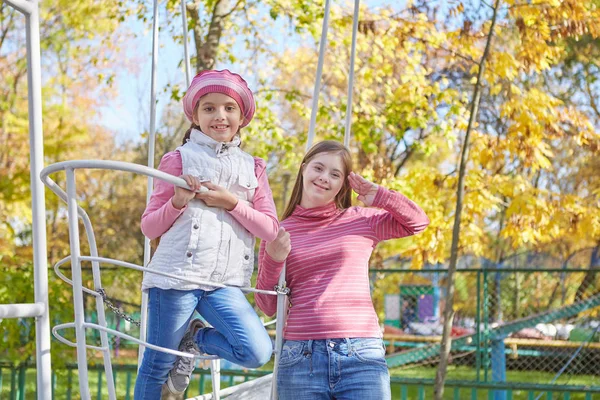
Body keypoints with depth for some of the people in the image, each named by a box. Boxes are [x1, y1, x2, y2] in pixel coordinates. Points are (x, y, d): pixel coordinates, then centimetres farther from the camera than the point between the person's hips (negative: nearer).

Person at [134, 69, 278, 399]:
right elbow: (149, 227, 4)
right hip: (176, 276, -3)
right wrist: (177, 201, -15)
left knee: (257, 353, -14)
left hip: (223, 284, 3)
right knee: (156, 368, 2)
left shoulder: (253, 168, 12)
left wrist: (232, 202, -9)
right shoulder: (179, 159, 3)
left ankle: (192, 340, 12)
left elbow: (271, 230, 4)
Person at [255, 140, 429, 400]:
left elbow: (418, 221, 14)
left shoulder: (361, 221, 9)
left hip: (362, 356, 0)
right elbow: (266, 306, 10)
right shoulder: (279, 232, 9)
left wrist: (379, 196, 2)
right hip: (301, 356, 0)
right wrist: (273, 261, -6)